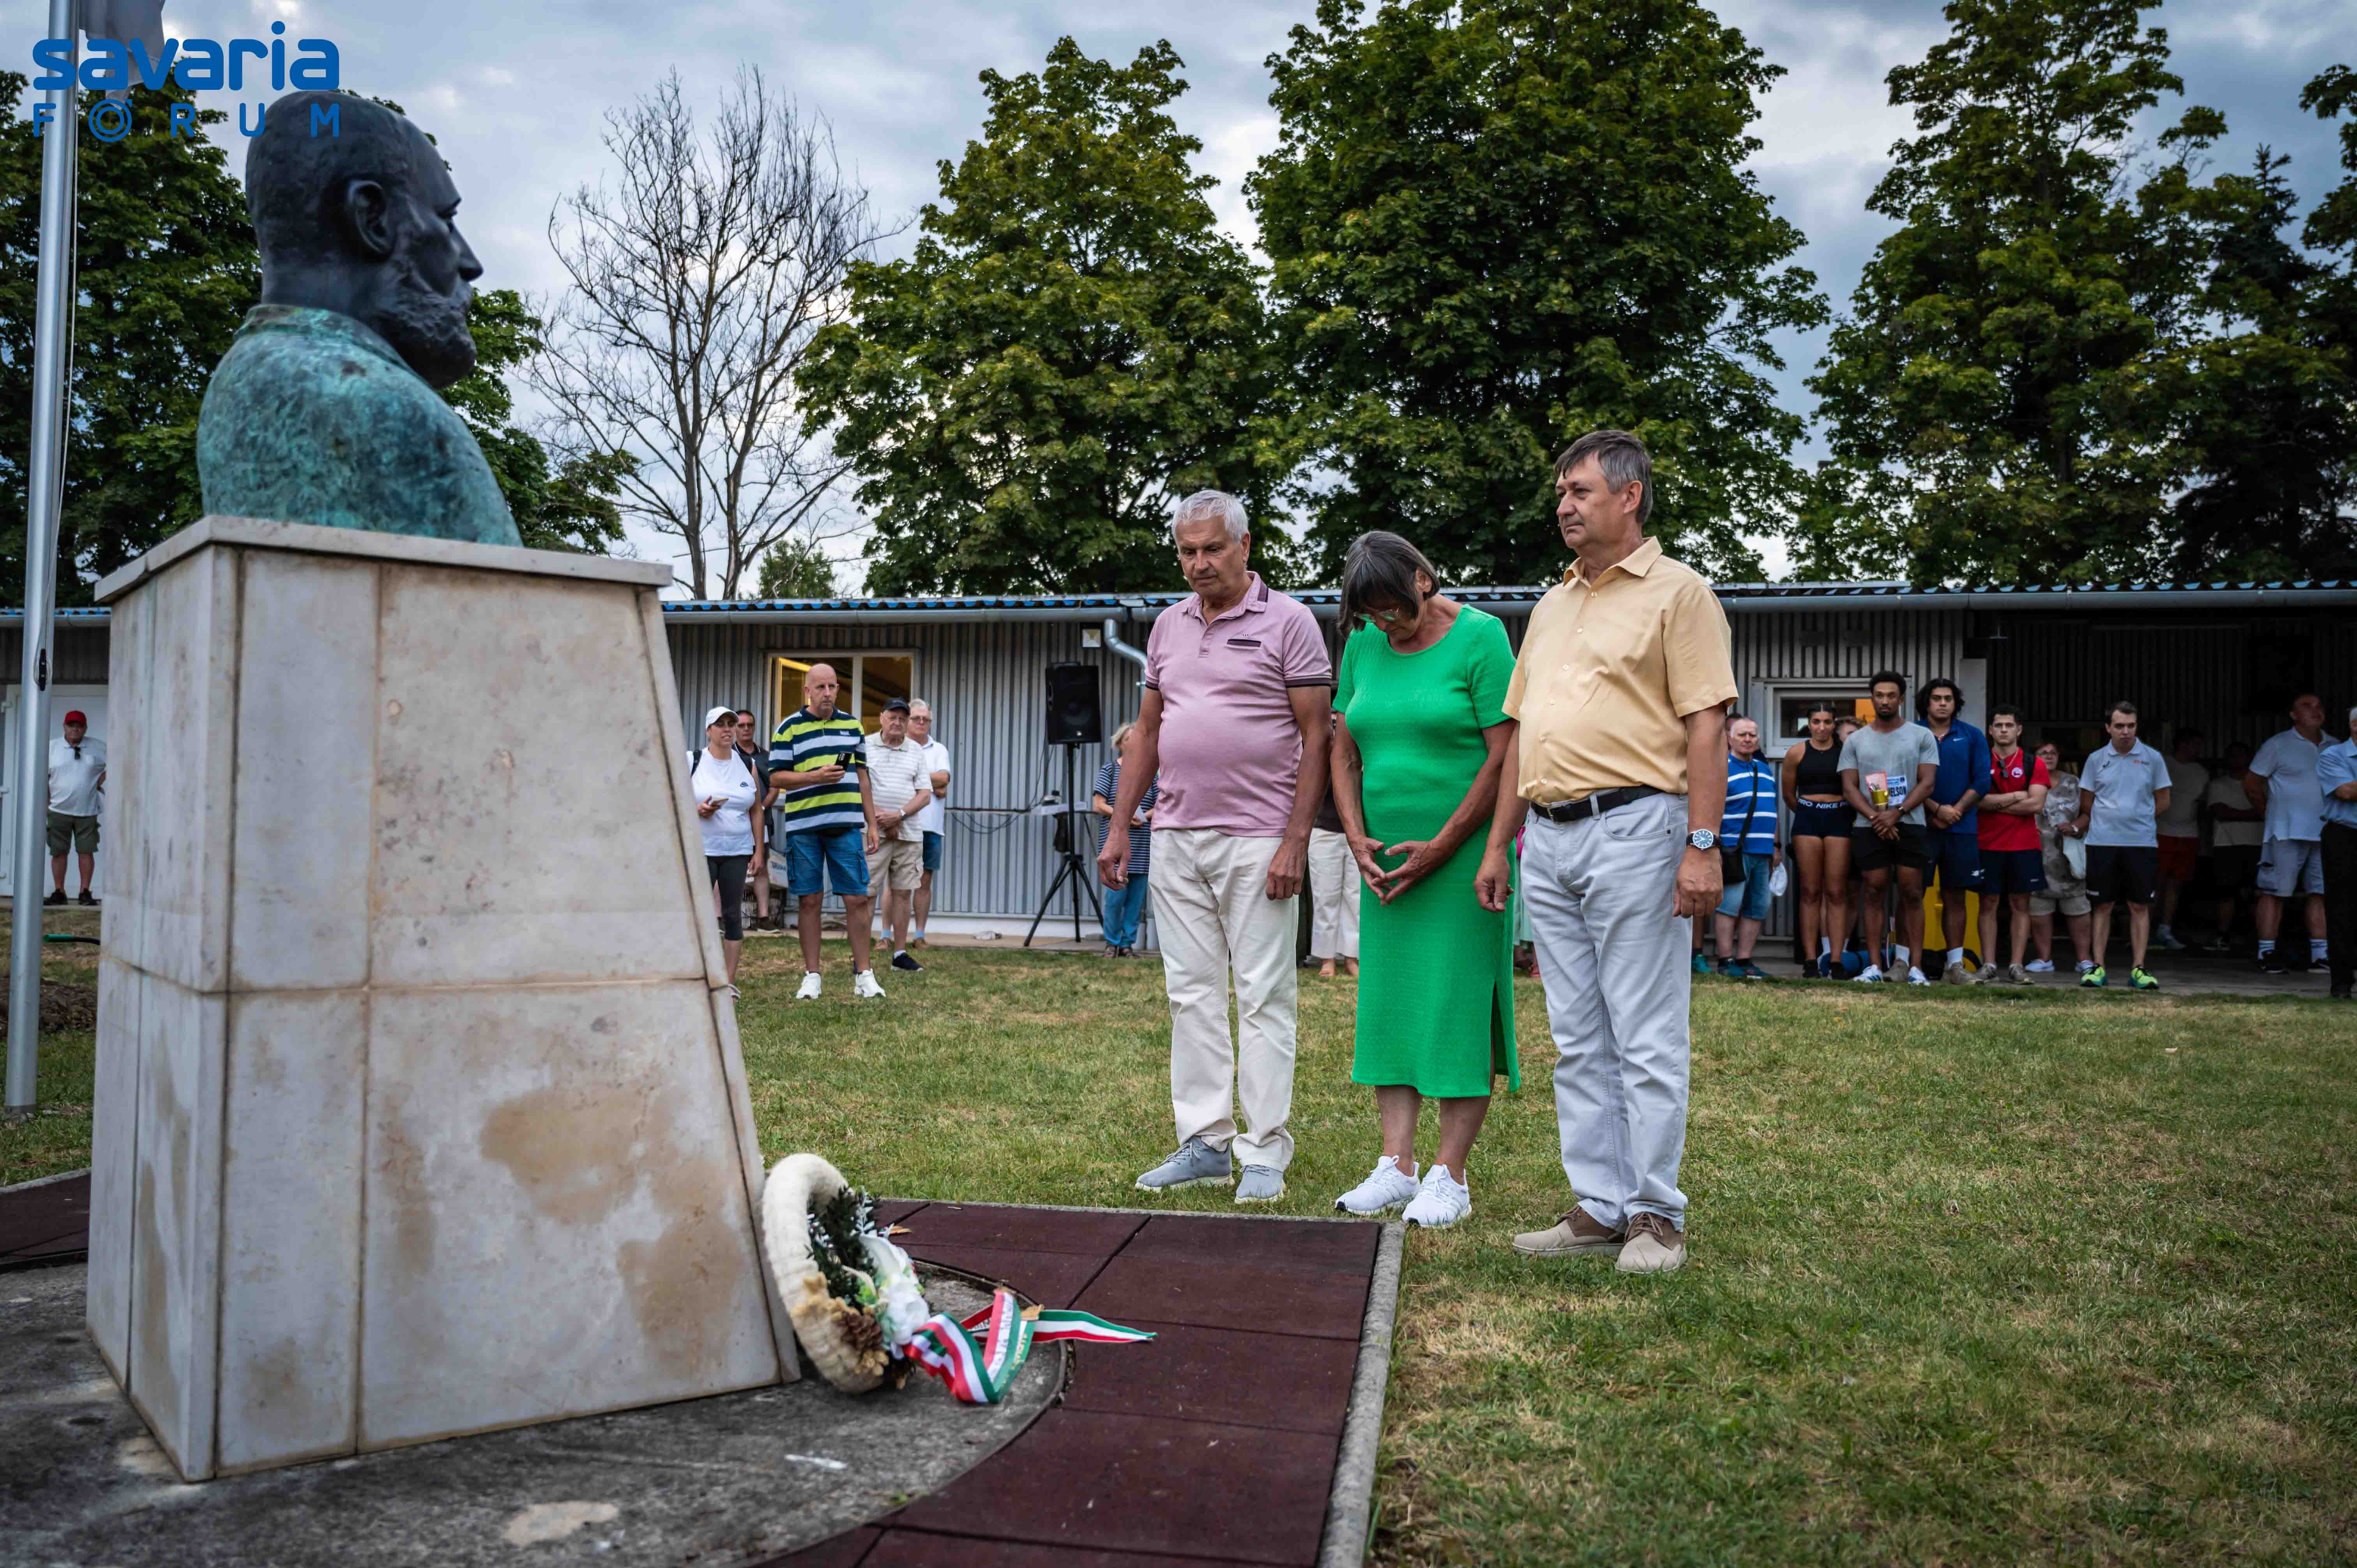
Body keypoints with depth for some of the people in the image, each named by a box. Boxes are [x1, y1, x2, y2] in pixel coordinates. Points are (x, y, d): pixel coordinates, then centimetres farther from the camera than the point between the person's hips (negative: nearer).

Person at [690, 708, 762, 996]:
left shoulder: (747, 765, 12)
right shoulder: (693, 762, 2)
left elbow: (756, 810, 14)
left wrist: (758, 849, 8)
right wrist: (697, 810, -18)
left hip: (737, 851, 3)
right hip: (702, 850, -3)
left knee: (733, 915, 2)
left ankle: (730, 981, 7)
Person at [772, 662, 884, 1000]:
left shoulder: (852, 725, 13)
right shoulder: (789, 728, 2)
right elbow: (776, 777, -1)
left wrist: (872, 824, 12)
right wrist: (816, 777, -16)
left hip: (847, 825, 2)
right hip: (803, 827, -2)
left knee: (857, 899, -1)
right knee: (809, 901, 4)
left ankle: (864, 973, 8)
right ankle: (812, 976, 13)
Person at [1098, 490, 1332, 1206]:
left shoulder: (1287, 621, -3)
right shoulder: (1168, 625, 14)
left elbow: (1316, 737, -6)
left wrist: (1295, 841, -14)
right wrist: (1118, 827, 12)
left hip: (1257, 840, -6)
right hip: (1176, 839, 6)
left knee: (1264, 997, -1)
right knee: (1192, 993, 8)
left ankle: (1265, 1154, 6)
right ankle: (1205, 1144, 16)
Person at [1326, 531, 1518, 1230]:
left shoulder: (1479, 637, -7)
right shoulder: (1363, 647, 10)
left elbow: (1505, 756, -11)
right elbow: (1345, 752, 14)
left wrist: (1440, 847, -13)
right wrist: (1358, 840, 0)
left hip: (1463, 854, -6)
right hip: (1387, 862, 6)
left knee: (1460, 1007, -3)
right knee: (1386, 1006, 6)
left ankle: (1450, 1176, 5)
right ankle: (1397, 1166, 14)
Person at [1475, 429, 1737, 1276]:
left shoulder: (1678, 593, -1)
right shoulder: (1553, 605, 20)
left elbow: (1706, 727, -9)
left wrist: (1703, 846, -16)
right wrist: (1499, 842, 16)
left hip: (1634, 831, -7)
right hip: (1549, 840, 7)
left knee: (1647, 1041, -1)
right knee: (1578, 1042, 10)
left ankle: (1656, 1215, 10)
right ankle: (1599, 1207, 18)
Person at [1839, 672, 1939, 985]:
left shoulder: (1921, 736, 7)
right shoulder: (1855, 741, 12)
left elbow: (1927, 783, -1)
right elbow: (1849, 787, 6)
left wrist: (1897, 813, -14)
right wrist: (1875, 817, -10)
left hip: (1909, 825, -1)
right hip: (1869, 827, 1)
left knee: (1912, 895, -2)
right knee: (1875, 893, 1)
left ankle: (1915, 966, -1)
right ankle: (1874, 965, 3)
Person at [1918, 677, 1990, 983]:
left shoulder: (1972, 737, 8)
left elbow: (1982, 782, 3)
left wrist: (1954, 812, -9)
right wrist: (1936, 810, -13)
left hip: (1961, 829, 2)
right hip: (1920, 826, -2)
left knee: (1955, 897, 6)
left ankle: (1955, 965, 9)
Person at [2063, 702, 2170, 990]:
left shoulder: (2152, 758, 5)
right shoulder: (2096, 760, 7)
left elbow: (2162, 802, 9)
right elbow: (2087, 806, 11)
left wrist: (2137, 818, 1)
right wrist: (2077, 827, -3)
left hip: (2142, 843, 0)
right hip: (2102, 843, 0)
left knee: (2140, 906, 1)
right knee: (2103, 906, 3)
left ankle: (2138, 969, 4)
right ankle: (2097, 967, 5)